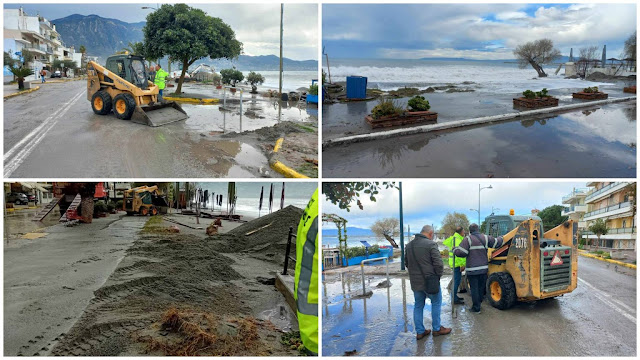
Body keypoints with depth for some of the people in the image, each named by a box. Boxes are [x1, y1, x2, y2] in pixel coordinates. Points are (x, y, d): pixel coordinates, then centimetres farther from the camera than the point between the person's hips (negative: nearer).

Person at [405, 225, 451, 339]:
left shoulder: (409, 245, 8)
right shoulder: (431, 244, -16)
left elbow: (406, 263, 17)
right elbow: (438, 264, -18)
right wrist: (438, 275, -2)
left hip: (415, 282, 6)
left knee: (418, 306, 14)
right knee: (436, 303, 13)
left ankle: (419, 332, 17)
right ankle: (436, 329, 20)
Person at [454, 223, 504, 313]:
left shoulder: (468, 239, -11)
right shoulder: (485, 238, 5)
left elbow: (461, 252, -17)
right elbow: (497, 242, 15)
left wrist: (454, 250, 2)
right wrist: (500, 238, 36)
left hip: (472, 270, -5)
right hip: (484, 268, 5)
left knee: (474, 288, 1)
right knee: (481, 288, 17)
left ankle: (476, 308, 4)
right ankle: (478, 304, 28)